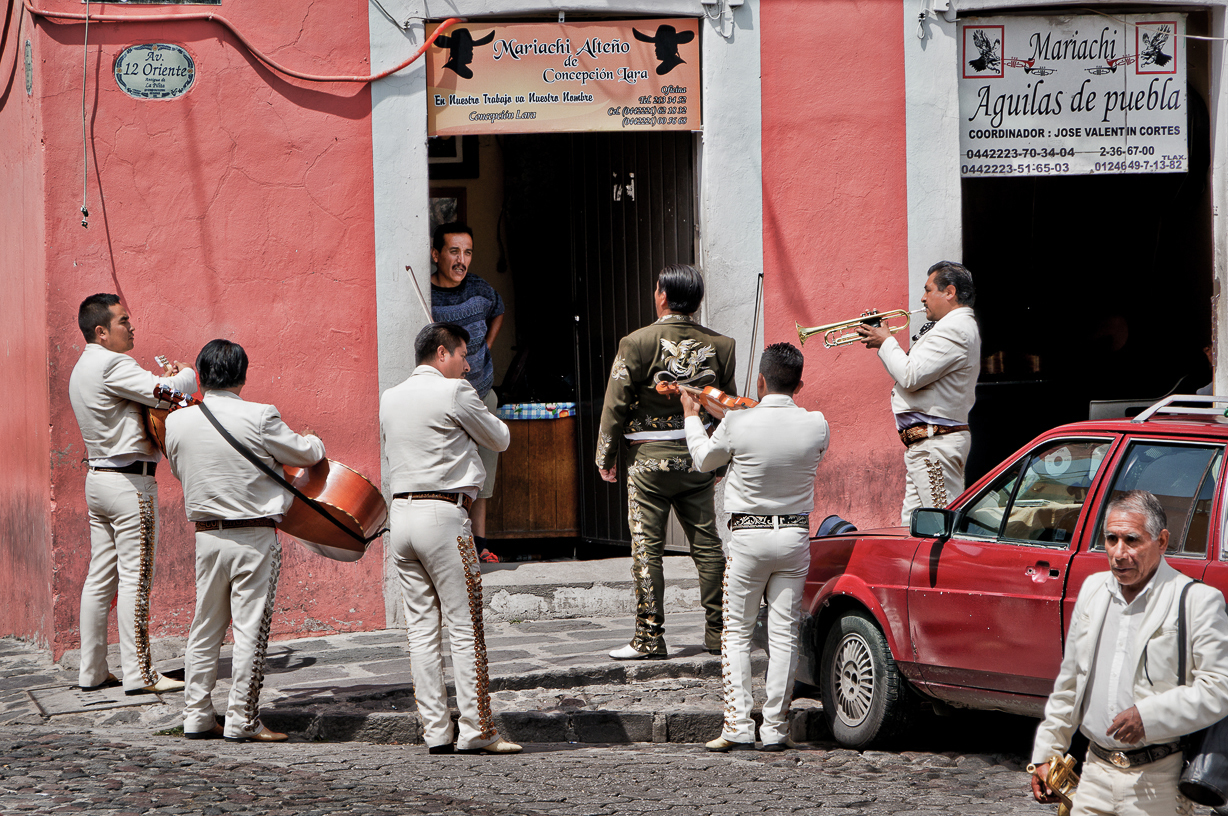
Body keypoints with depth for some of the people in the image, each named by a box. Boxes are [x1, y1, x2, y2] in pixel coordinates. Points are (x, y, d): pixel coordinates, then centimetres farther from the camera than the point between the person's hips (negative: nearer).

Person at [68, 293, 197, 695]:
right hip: (130, 481, -10)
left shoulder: (82, 370, 16)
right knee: (135, 577, -7)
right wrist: (187, 374, -3)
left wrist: (162, 382, 5)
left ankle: (92, 671, 12)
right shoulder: (111, 365, -15)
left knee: (100, 576, 10)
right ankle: (138, 673, -6)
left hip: (98, 477, 10)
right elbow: (165, 392, -23)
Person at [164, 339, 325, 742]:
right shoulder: (259, 417, -14)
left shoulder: (177, 422, -2)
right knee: (250, 629, 1)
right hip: (254, 538, -4)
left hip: (207, 536, 4)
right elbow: (308, 453, -2)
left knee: (205, 628, 14)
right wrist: (314, 442, 21)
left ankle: (197, 716, 17)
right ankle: (241, 721, 2)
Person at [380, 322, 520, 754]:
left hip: (400, 512, 7)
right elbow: (500, 439, 4)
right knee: (465, 627, -4)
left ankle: (435, 731, 5)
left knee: (421, 629, 6)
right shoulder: (455, 393, -7)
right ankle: (476, 731, -5)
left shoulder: (389, 399, 13)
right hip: (444, 513, -7)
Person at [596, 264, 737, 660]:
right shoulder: (719, 345, 2)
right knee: (707, 545, 9)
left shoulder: (637, 343, -10)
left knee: (647, 548, 1)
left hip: (650, 460, -4)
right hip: (698, 459, 4)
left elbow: (616, 404, -7)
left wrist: (606, 456, 4)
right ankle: (717, 632, 12)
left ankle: (650, 637, 1)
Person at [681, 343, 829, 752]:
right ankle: (775, 728, 4)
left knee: (737, 634, 7)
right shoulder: (815, 426, -7)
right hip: (795, 535, 2)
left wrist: (692, 416, 24)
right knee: (783, 635, 6)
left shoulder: (738, 423, -14)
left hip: (749, 536, -2)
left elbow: (705, 460, 5)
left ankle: (737, 726, -2)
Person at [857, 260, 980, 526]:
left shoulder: (954, 330, -14)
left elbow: (911, 377, -20)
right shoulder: (957, 327, 21)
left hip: (936, 442, -11)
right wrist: (884, 342, 15)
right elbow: (916, 376, 24)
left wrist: (886, 342, -5)